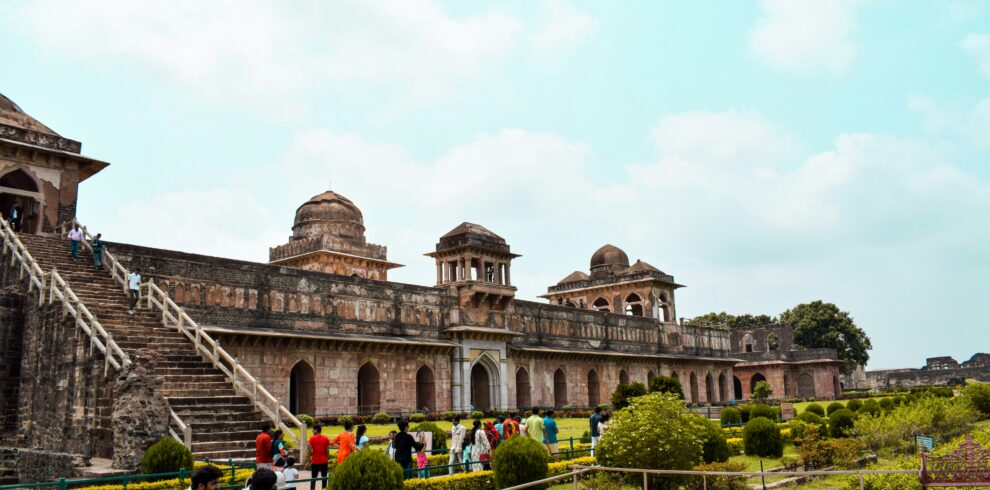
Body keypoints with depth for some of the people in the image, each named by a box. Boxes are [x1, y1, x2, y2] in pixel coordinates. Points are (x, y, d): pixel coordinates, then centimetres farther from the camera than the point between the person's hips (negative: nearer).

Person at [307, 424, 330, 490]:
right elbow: (327, 450, 1)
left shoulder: (312, 438, -5)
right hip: (324, 461, 1)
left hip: (315, 461, -1)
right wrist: (328, 459, 10)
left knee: (313, 478, 6)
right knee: (324, 477, 8)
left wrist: (309, 459, -3)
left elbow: (310, 450, -9)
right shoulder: (325, 438, 1)